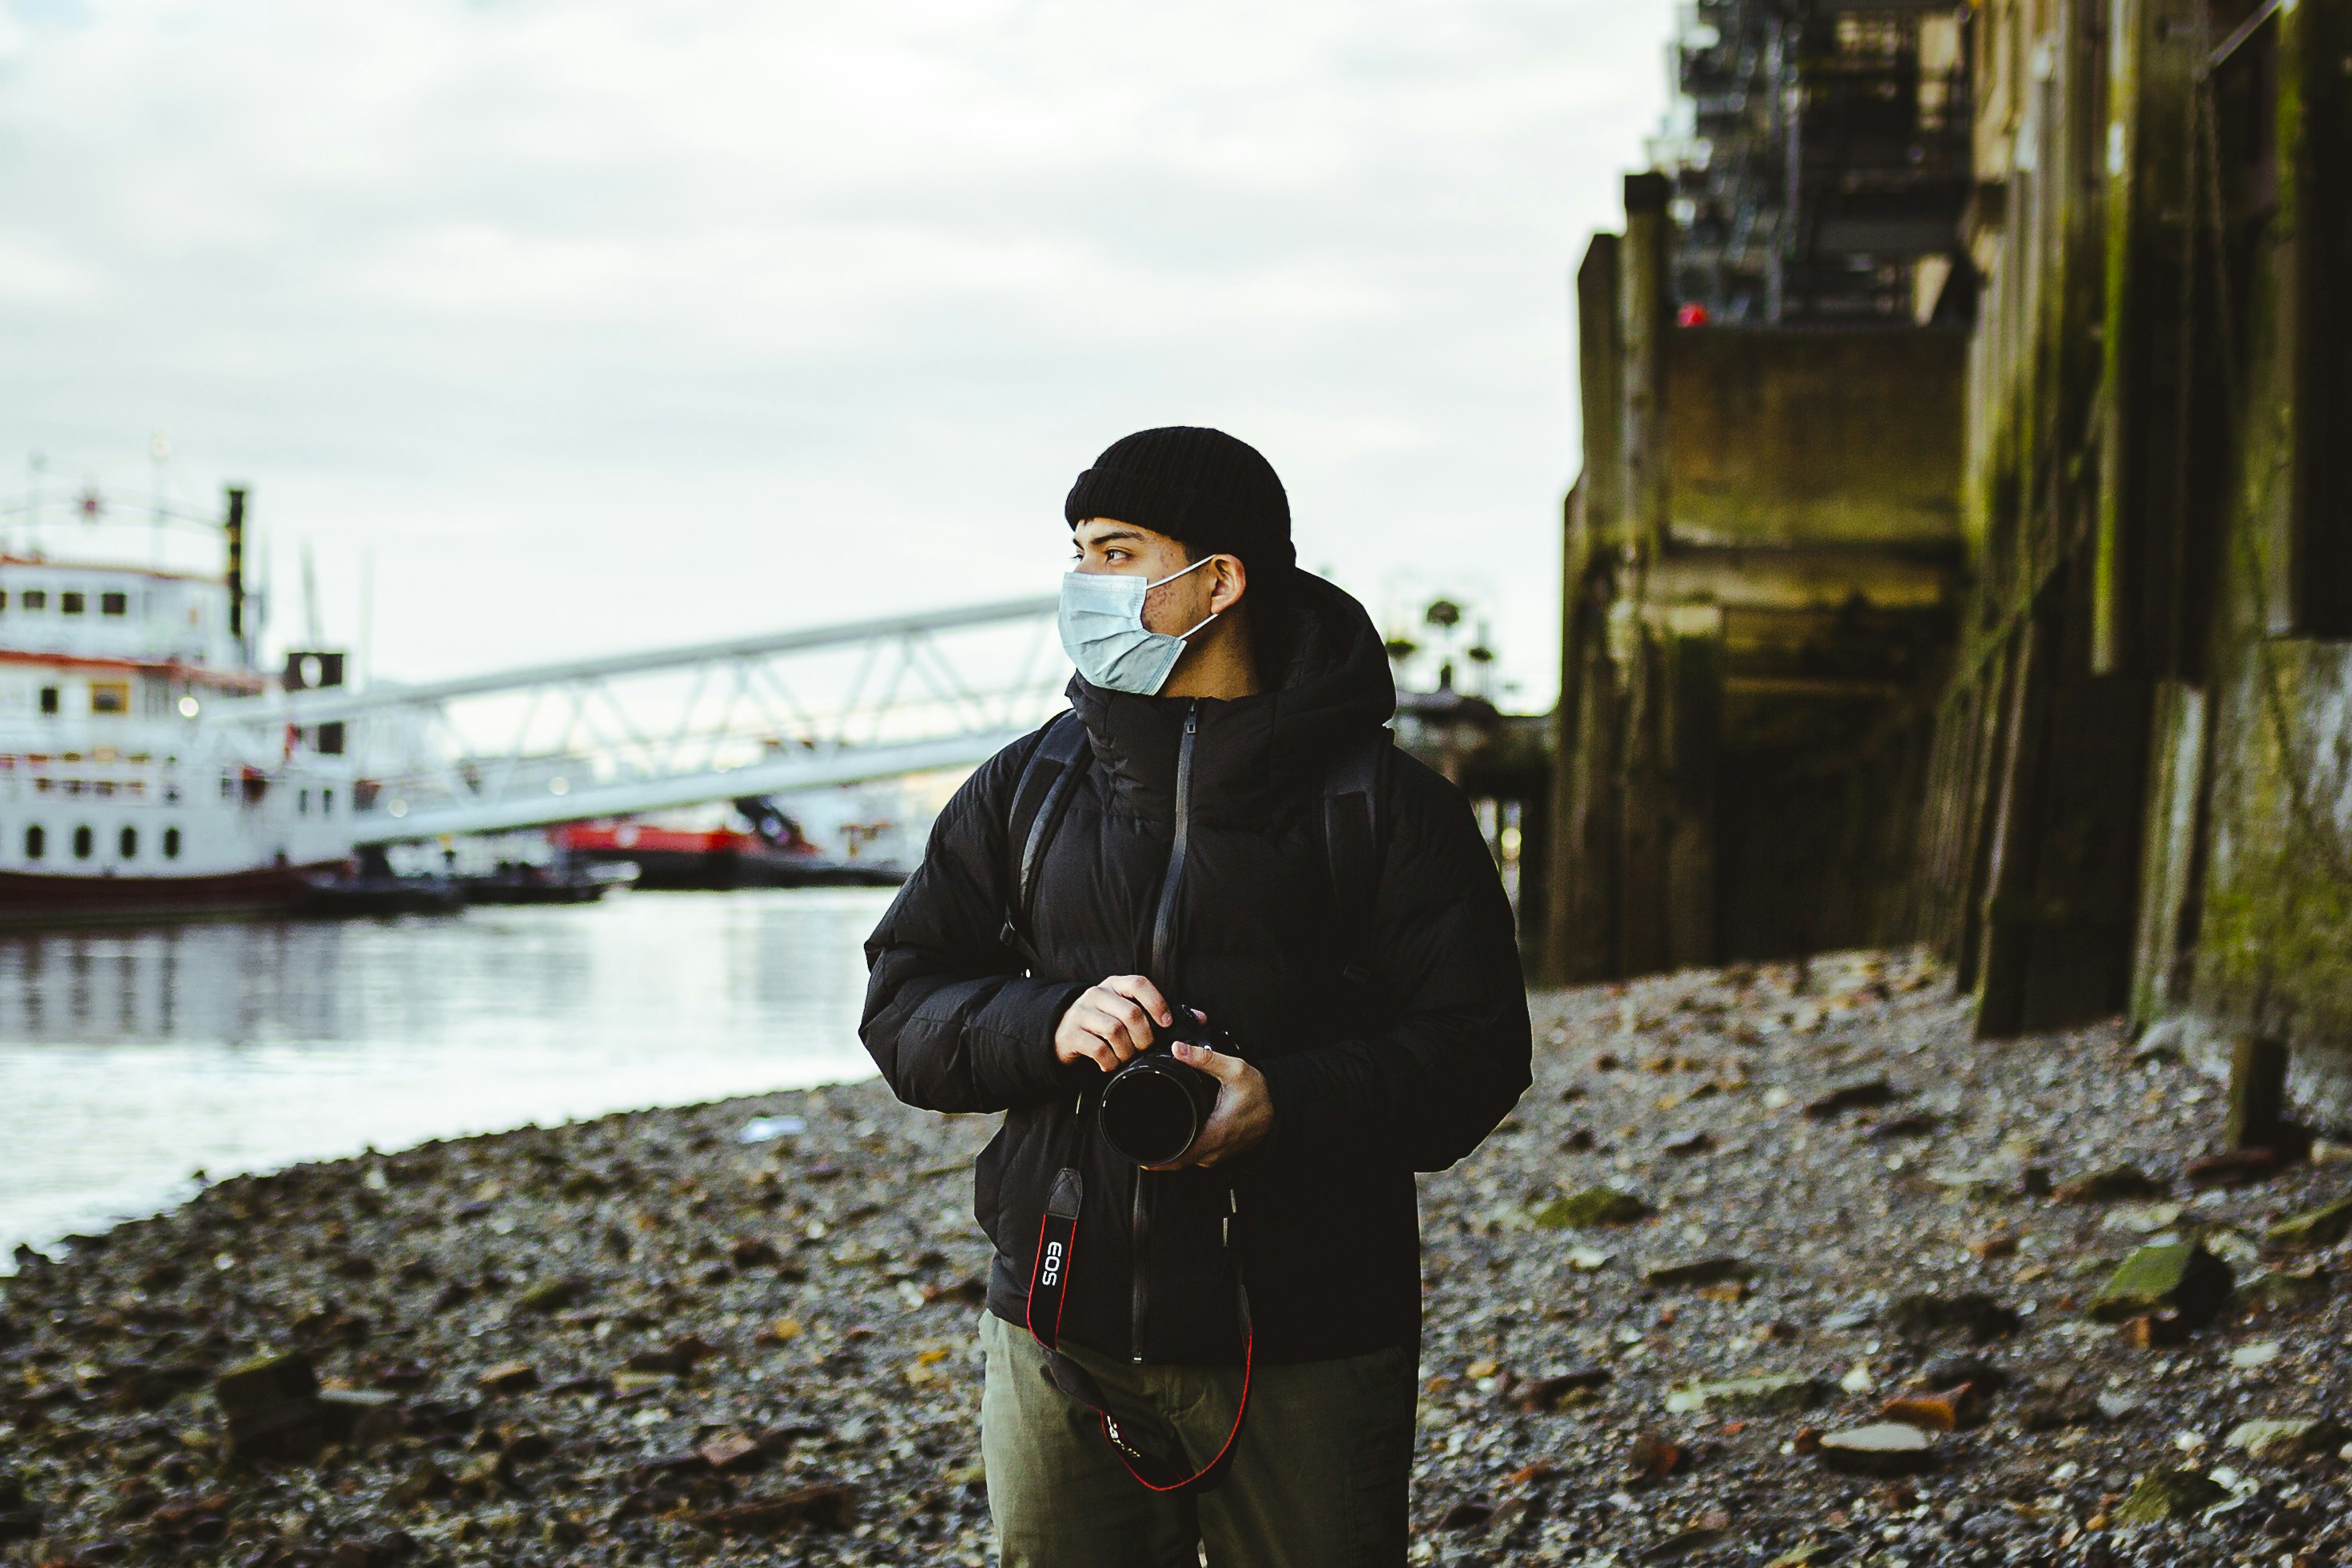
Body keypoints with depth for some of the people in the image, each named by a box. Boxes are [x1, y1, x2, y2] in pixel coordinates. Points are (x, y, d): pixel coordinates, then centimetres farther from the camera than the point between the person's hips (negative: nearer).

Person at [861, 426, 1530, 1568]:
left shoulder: (1390, 809, -2)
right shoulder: (1024, 789, 9)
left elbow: (1475, 1050, -7)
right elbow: (900, 1003, 7)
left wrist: (1290, 1104, -23)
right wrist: (1047, 1026, -13)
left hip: (1305, 1359, -3)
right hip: (1061, 1341, 3)